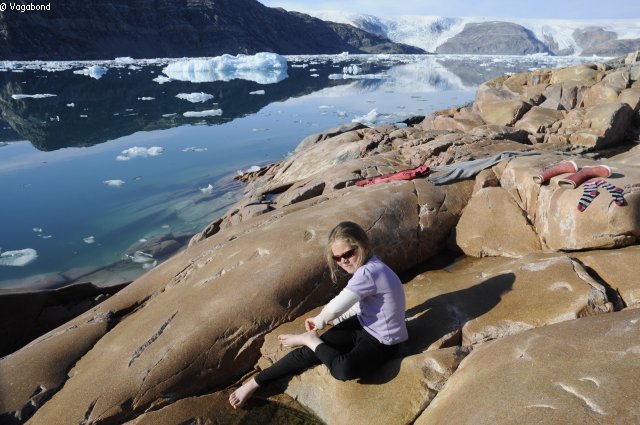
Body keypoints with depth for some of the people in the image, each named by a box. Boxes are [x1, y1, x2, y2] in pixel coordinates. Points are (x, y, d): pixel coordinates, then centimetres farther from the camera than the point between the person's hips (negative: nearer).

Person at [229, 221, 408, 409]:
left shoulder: (368, 272, -30)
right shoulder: (368, 268, 0)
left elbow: (336, 307, -23)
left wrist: (320, 321, -1)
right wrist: (322, 320, 6)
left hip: (382, 340, -8)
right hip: (363, 326, 8)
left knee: (343, 369, -35)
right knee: (311, 352, -7)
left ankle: (309, 339, -10)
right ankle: (254, 383, 1)